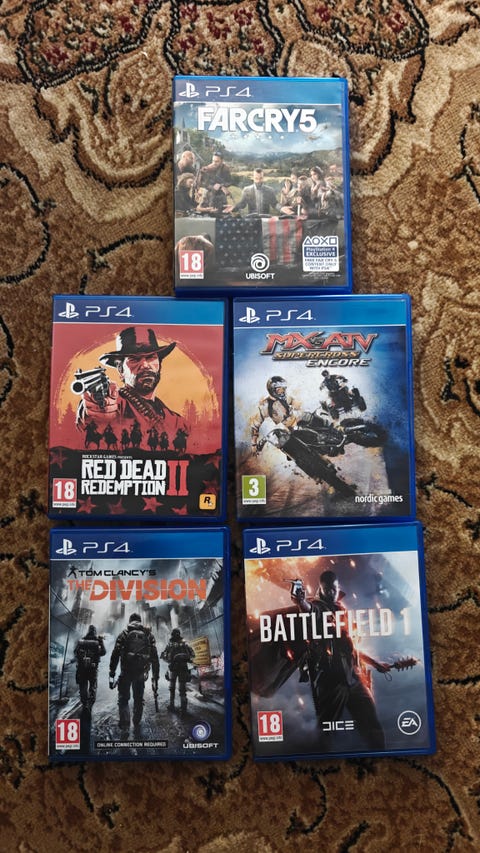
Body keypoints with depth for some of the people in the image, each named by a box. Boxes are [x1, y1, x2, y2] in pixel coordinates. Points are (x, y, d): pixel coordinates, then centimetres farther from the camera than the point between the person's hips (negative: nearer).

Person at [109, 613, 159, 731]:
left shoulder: (124, 634, 3)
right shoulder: (149, 634, 8)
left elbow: (115, 655, -5)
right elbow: (155, 657, 4)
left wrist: (111, 675, -3)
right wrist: (155, 677, 8)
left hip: (126, 672, -2)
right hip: (141, 672, 2)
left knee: (123, 698, 9)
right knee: (138, 699, 18)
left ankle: (125, 724, -6)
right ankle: (137, 724, 23)